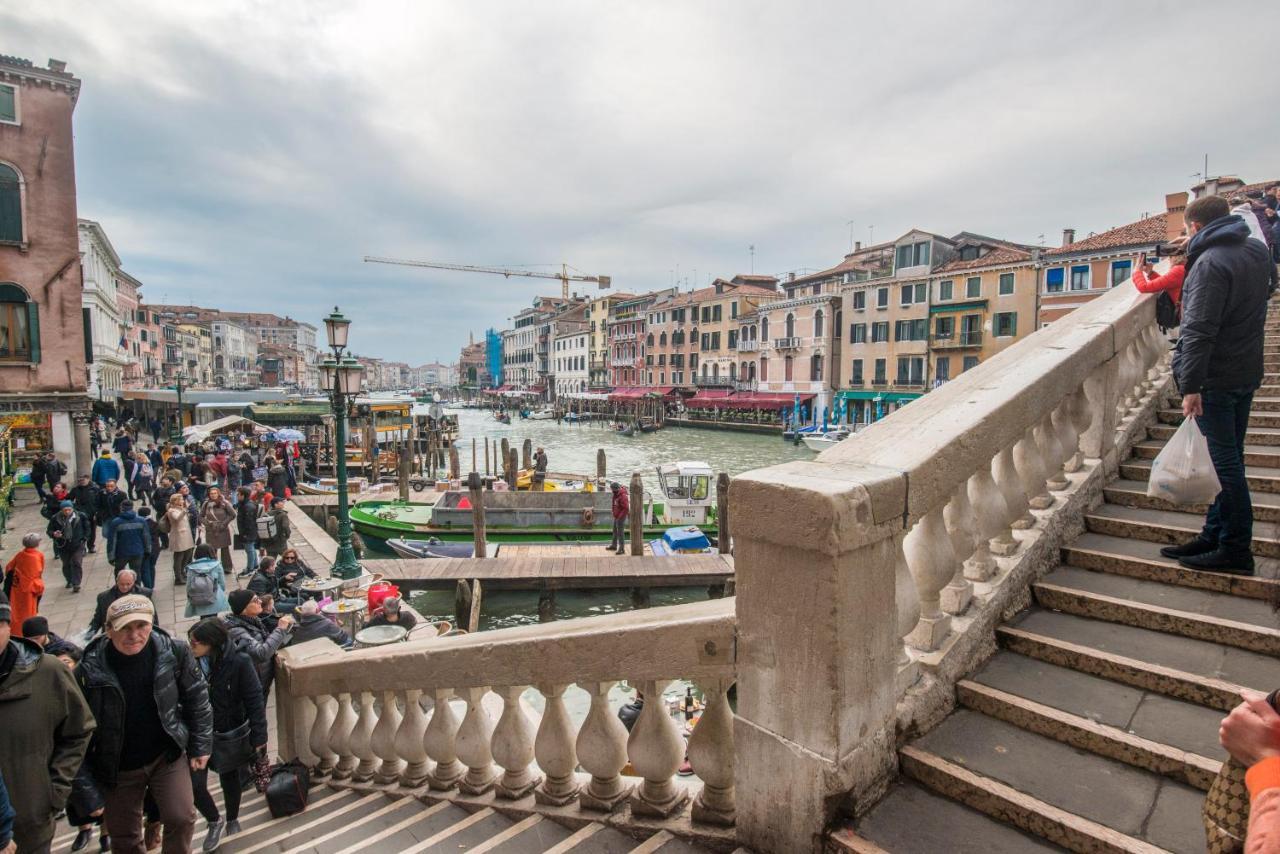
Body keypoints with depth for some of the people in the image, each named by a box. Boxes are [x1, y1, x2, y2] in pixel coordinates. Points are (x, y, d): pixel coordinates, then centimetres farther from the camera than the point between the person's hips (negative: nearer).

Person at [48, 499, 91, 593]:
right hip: (63, 546, 2)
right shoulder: (55, 519, -7)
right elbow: (49, 530, 1)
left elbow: (88, 527, 6)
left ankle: (76, 584, -5)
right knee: (66, 565, 15)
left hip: (77, 545, -2)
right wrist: (54, 534, -22)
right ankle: (69, 581, 36)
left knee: (77, 564, -9)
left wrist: (84, 538, 0)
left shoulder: (80, 516, -7)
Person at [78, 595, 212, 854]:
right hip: (117, 767, 1)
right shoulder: (89, 670, -19)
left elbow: (197, 699, -5)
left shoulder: (174, 651, -18)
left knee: (181, 818, -8)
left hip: (168, 755, 0)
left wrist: (201, 746, -3)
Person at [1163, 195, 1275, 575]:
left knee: (1224, 462, -3)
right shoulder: (1258, 251, 11)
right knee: (1228, 459, 14)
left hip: (1217, 377, -9)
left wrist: (1191, 384, -25)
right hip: (1248, 372, 9)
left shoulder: (1210, 263, -18)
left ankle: (1236, 550, 4)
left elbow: (1199, 330, -24)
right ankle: (1214, 536, 23)